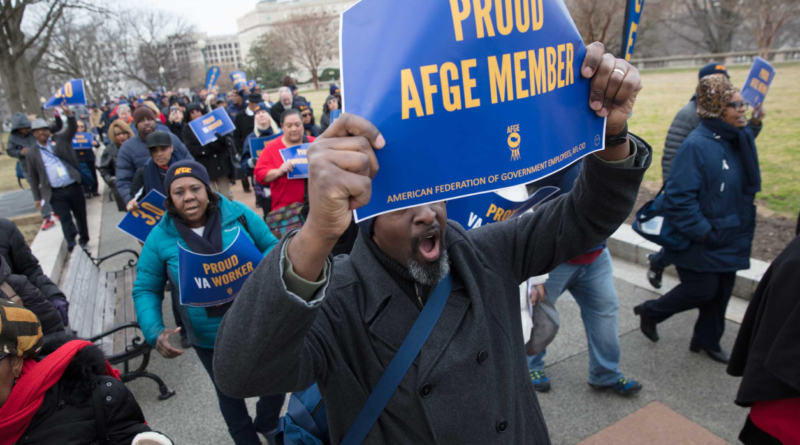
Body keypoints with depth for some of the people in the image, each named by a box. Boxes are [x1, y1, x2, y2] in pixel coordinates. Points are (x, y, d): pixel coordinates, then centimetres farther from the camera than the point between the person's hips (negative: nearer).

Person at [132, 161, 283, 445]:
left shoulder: (238, 214, -13)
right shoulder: (160, 237, -11)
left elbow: (271, 246, -3)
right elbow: (145, 290, -5)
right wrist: (155, 332, -20)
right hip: (209, 338, 0)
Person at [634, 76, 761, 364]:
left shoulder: (737, 141, 3)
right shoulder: (697, 145, -23)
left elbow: (750, 183, 7)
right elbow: (679, 197, -25)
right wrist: (702, 232, -22)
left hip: (729, 240, 8)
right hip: (700, 243, -8)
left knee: (721, 292, 17)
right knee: (702, 291, 3)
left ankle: (707, 340, 36)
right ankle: (650, 311, 27)